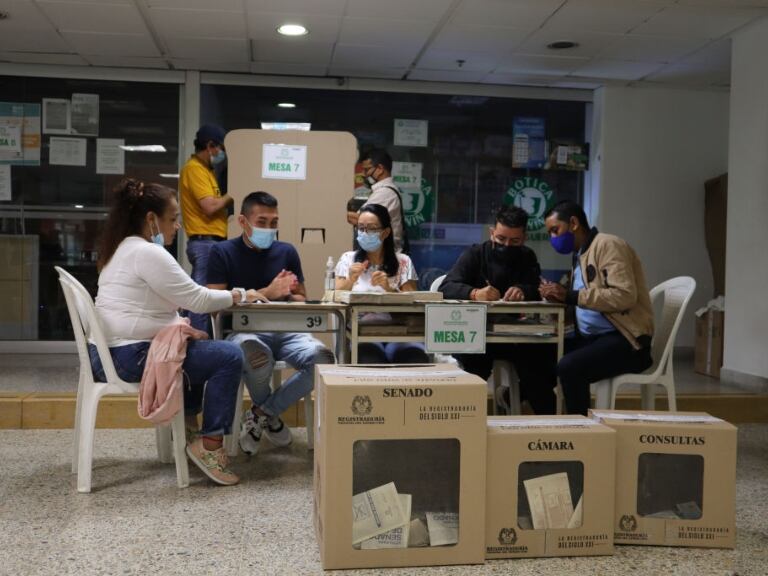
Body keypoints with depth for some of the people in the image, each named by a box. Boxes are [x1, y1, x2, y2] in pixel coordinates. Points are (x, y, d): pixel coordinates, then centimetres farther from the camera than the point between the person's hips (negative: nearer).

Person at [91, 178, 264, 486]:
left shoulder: (122, 249, 17)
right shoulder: (148, 253, -16)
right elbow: (197, 299, -14)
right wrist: (239, 295, 2)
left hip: (110, 354, 11)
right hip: (130, 357, -11)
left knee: (200, 346, 28)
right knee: (230, 356, -11)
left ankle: (187, 422, 30)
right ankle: (209, 443, -8)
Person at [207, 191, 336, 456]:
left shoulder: (287, 251, 14)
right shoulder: (223, 253, 3)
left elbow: (301, 299, 17)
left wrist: (287, 293, -8)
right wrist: (267, 292, -13)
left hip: (285, 329, 4)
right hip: (243, 330, -4)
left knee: (323, 359, -27)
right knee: (258, 358, -40)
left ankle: (261, 413, -4)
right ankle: (270, 414, -2)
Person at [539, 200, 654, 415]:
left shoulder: (608, 245, -9)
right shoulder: (580, 254, 18)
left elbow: (625, 296, -22)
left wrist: (570, 296, -22)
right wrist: (559, 297, -3)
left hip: (625, 340, -8)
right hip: (592, 337, 8)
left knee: (568, 367, -31)